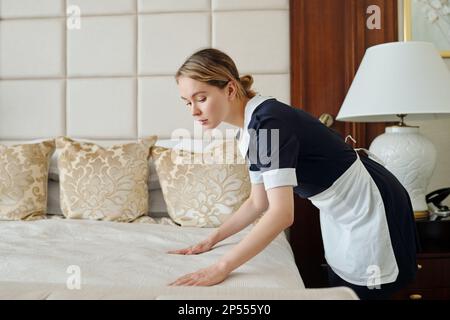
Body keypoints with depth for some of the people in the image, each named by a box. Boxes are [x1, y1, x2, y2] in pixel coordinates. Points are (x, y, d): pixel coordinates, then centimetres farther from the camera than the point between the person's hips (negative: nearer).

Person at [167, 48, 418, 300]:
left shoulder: (269, 120, -28)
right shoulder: (249, 130, 1)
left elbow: (281, 213, -34)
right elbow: (259, 202, 10)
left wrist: (221, 268, -33)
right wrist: (211, 240, 9)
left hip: (371, 209, -9)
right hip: (342, 213, 9)